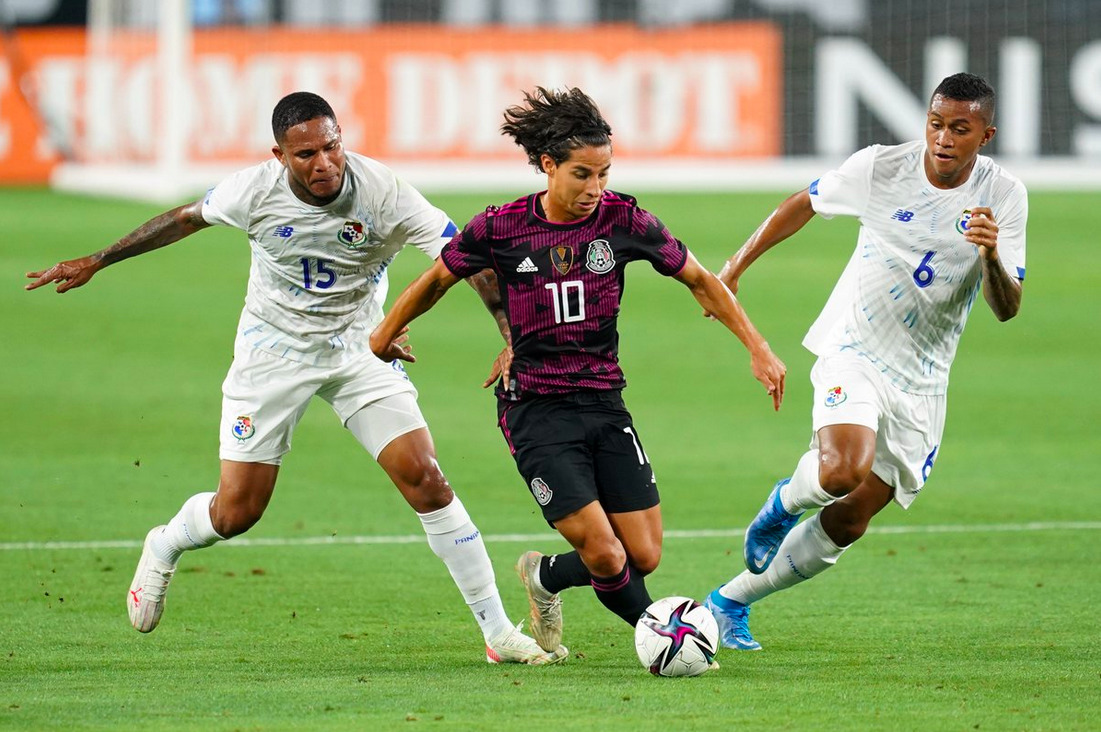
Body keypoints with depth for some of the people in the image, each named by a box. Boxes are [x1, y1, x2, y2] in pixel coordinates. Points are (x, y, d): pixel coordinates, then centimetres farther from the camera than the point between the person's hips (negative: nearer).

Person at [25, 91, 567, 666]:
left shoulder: (382, 191, -22)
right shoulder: (254, 190, -17)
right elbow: (186, 218, 4)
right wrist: (97, 262, 12)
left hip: (358, 349, 0)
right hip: (272, 350, 0)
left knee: (427, 482, -14)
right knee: (236, 511, -1)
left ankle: (498, 633, -5)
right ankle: (162, 550, 36)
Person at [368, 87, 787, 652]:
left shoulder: (622, 220, -5)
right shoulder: (501, 229, -9)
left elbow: (699, 280, 8)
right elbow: (438, 278, 10)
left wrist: (757, 347, 2)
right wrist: (384, 335, 21)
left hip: (604, 403, 3)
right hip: (535, 410, -3)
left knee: (644, 556, 0)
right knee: (606, 556, -15)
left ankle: (544, 580, 27)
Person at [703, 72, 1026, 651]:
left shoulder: (1003, 196, -9)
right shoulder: (879, 168, -12)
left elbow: (1007, 309, -13)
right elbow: (805, 204, 7)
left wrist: (992, 255, -34)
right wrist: (736, 267, 10)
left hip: (921, 382, 3)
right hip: (854, 351, -3)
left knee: (847, 523, 6)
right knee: (841, 472, -31)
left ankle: (732, 601, 25)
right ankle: (788, 500, 5)